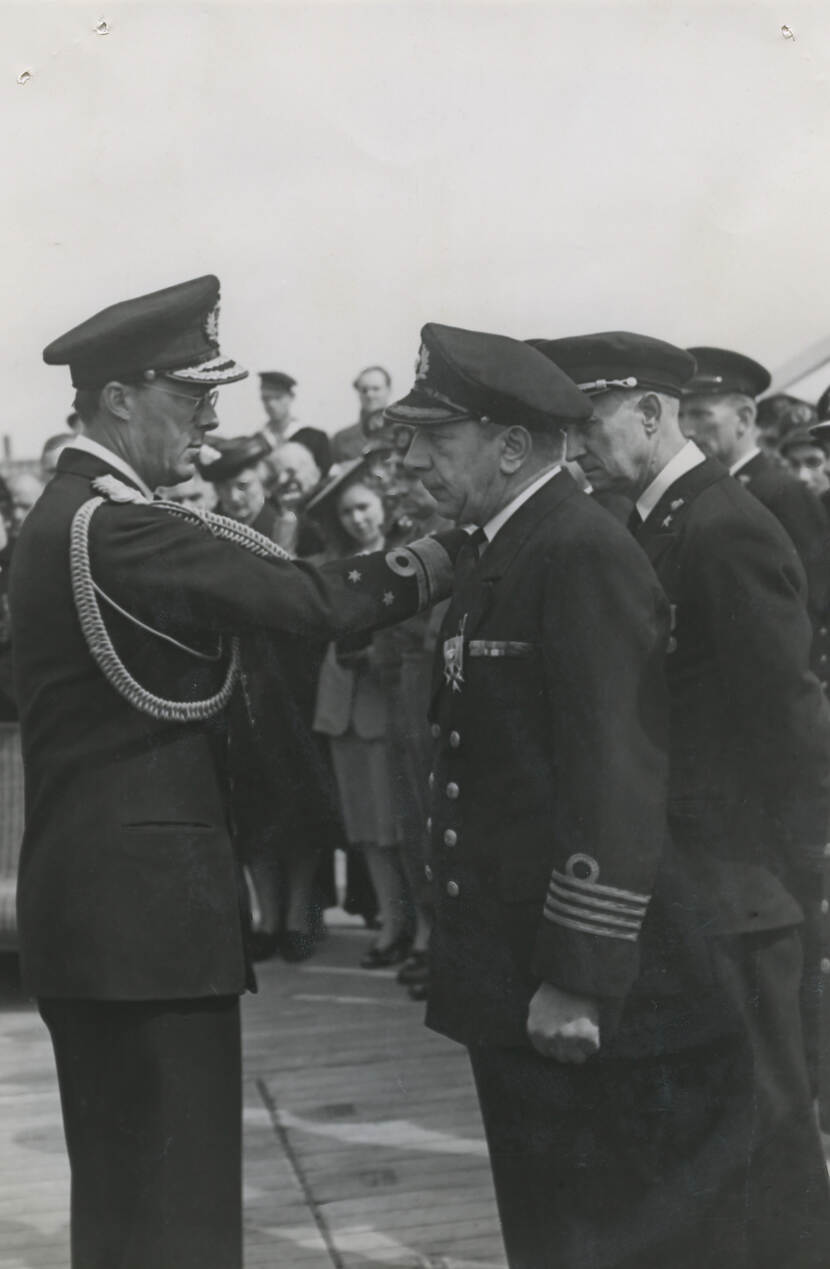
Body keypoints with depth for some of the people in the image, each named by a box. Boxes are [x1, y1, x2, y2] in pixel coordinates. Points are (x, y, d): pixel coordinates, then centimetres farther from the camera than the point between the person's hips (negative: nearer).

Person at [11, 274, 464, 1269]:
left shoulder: (68, 516, 14)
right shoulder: (118, 527, -18)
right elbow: (309, 602, -19)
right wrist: (458, 549, -7)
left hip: (95, 901, 10)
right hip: (142, 904, -10)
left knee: (121, 1188, 18)